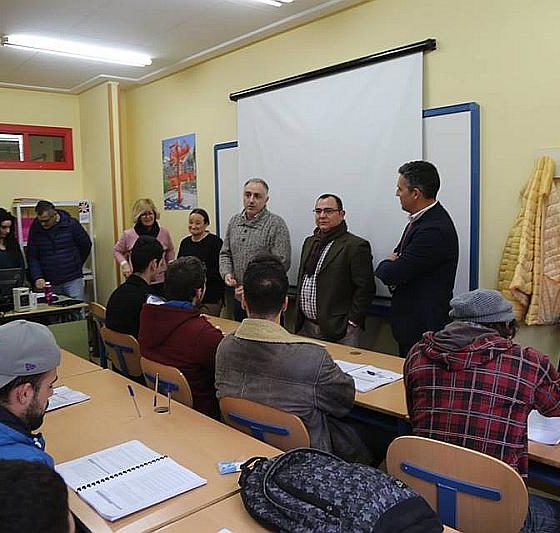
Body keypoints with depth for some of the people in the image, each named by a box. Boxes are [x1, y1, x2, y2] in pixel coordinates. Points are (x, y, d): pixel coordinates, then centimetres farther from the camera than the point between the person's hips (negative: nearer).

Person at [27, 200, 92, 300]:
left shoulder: (71, 224, -7)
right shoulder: (35, 228, 0)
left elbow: (86, 245, 6)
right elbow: (32, 257, 2)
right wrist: (37, 277, -11)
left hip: (73, 280, -2)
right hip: (49, 283, 2)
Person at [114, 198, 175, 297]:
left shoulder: (164, 233, 4)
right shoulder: (128, 235, -2)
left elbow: (170, 250, 22)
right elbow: (117, 251, 12)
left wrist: (171, 263, 7)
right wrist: (124, 263, -4)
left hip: (161, 283, 2)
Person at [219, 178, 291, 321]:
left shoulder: (277, 224, -10)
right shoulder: (234, 221, 9)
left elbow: (281, 263, -16)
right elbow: (225, 254, 16)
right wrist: (227, 273, -4)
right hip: (239, 298, 6)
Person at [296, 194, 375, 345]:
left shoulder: (356, 246, -10)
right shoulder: (309, 242, 15)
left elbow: (365, 288, -13)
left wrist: (352, 323, -14)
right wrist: (299, 318, 15)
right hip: (305, 326, 6)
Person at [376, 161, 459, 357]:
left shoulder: (435, 230, -24)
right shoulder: (422, 218, 8)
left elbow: (391, 274, -24)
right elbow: (399, 254, 18)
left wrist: (385, 264, -1)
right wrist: (393, 264, -5)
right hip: (411, 321, 9)